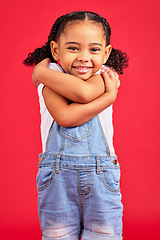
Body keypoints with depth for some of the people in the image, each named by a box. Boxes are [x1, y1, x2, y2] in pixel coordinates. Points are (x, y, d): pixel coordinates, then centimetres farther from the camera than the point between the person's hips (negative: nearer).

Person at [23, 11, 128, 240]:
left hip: (101, 178, 0)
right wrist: (109, 96, -16)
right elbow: (64, 116, -19)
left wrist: (41, 72, -10)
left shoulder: (106, 75, 1)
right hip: (57, 178, 0)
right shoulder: (50, 77, -1)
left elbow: (85, 91, -22)